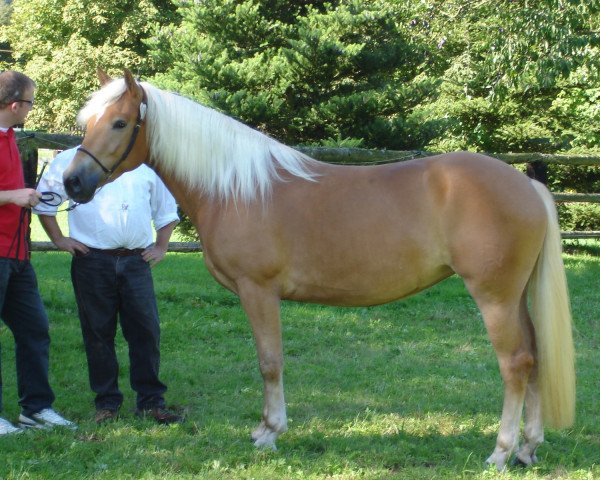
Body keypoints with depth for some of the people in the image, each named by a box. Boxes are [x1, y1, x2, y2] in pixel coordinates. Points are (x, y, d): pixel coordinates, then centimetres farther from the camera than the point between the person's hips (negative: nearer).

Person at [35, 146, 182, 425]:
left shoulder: (147, 164, 14)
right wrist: (58, 239, 3)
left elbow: (166, 210, 25)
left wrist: (161, 247, 15)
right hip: (92, 262, -2)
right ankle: (107, 402, 12)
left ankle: (151, 401, 7)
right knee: (99, 333, 3)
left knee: (146, 331, -2)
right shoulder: (72, 160, 4)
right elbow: (44, 200, 9)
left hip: (136, 261, 2)